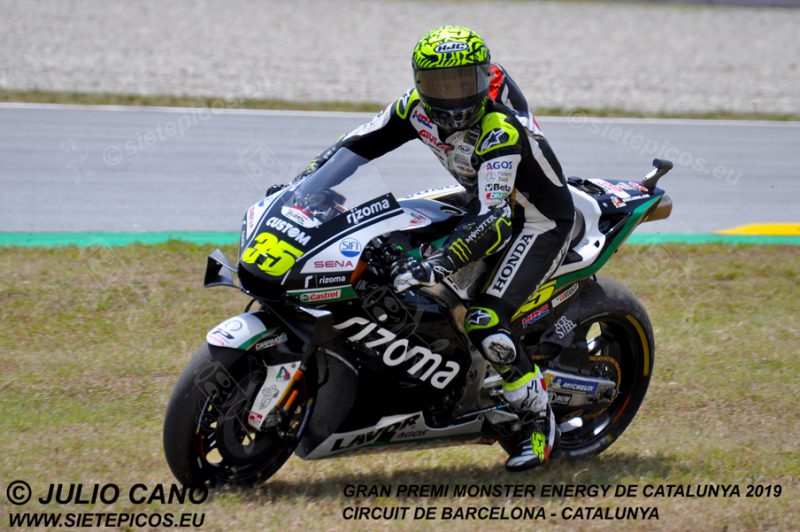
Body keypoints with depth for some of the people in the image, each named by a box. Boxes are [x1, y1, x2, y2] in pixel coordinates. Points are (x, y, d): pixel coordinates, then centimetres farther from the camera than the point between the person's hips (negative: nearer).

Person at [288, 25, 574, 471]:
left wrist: (436, 267, -54)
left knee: (486, 323, -24)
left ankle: (540, 421, -8)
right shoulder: (419, 108, -12)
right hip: (483, 203, 9)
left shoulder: (501, 130, -35)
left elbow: (494, 220, -43)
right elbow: (361, 142, -1)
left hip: (541, 221, -9)